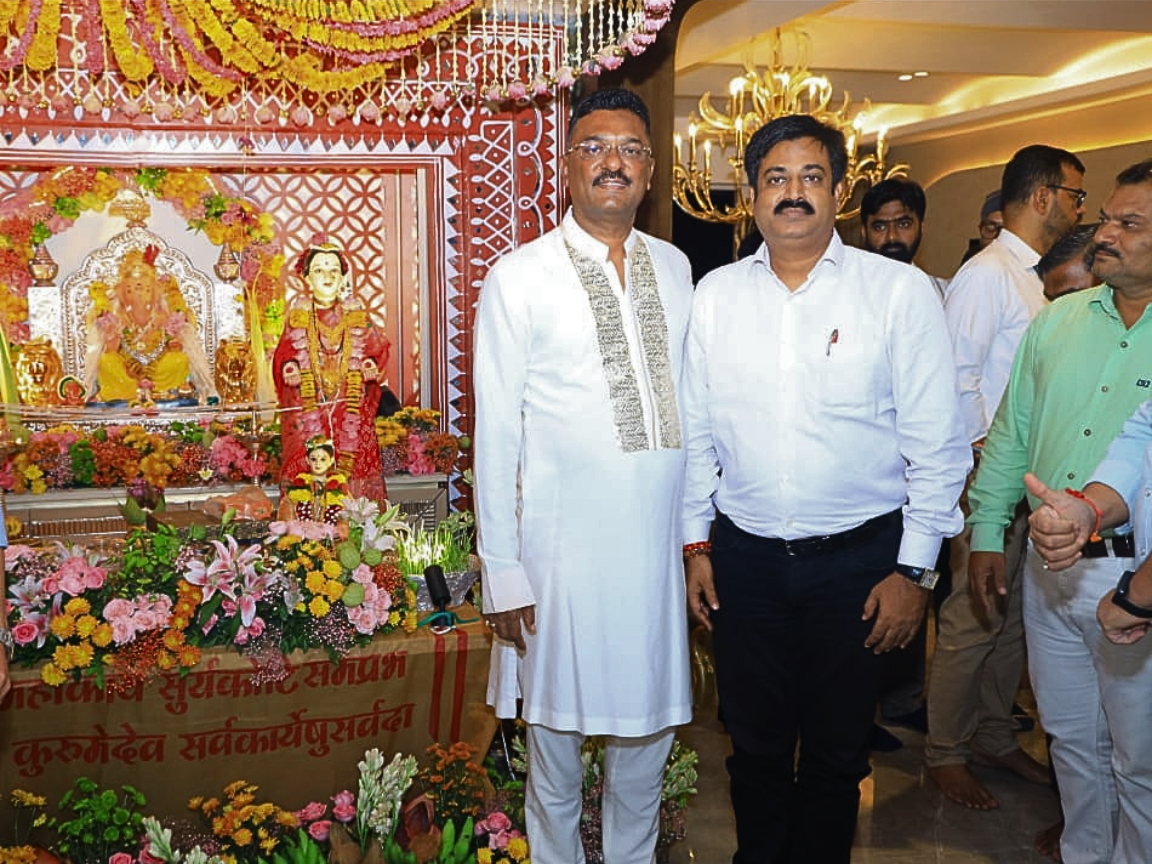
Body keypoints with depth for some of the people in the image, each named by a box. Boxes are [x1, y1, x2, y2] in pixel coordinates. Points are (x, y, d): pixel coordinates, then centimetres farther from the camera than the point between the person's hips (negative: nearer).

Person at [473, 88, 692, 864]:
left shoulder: (676, 268, 8)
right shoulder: (520, 278, -7)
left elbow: (688, 398, 12)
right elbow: (496, 432, -6)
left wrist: (697, 523, 10)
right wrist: (502, 572, -7)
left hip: (657, 540, 4)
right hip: (562, 546, -4)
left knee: (649, 728, 16)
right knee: (557, 737, 10)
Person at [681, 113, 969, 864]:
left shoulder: (900, 291, -6)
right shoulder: (716, 294, 2)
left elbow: (937, 443, -6)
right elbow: (696, 431, 6)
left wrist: (914, 570, -8)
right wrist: (696, 544, 5)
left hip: (859, 559, -2)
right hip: (742, 558, 2)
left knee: (837, 753, 14)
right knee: (755, 744, 17)